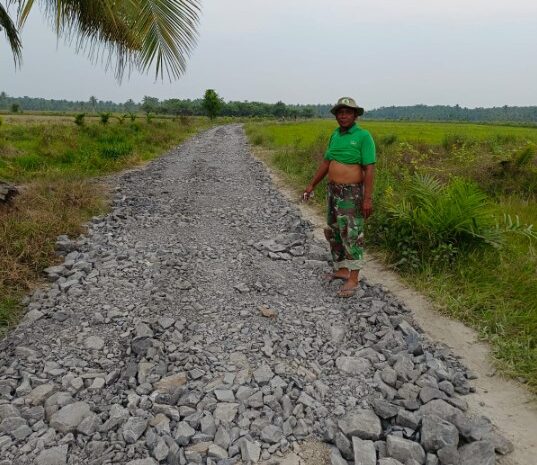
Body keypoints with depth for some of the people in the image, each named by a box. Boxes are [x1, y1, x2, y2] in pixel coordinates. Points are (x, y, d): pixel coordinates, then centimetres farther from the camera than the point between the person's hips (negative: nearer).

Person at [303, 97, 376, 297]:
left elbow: (369, 169, -17)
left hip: (352, 194, -8)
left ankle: (353, 280, -1)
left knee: (352, 235, -7)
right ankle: (342, 270, 27)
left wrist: (368, 198, -22)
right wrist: (312, 185, 14)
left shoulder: (363, 136, -13)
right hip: (333, 191, 8)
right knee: (334, 232, 13)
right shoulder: (336, 135, 9)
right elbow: (326, 163, 15)